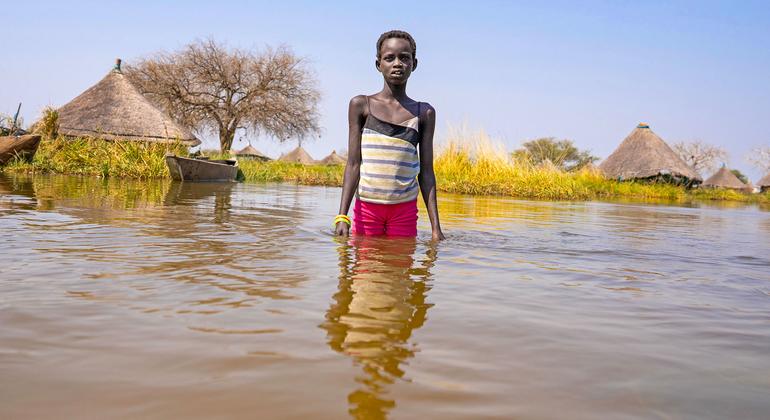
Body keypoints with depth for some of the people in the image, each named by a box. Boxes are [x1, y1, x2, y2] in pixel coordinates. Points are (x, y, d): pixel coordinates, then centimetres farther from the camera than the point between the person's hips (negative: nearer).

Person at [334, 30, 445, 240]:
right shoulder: (361, 105, 2)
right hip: (366, 206, -1)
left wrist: (436, 226, 0)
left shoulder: (424, 113, 6)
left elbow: (426, 172, 5)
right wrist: (342, 217, -10)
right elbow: (353, 164, -1)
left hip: (405, 209, 1)